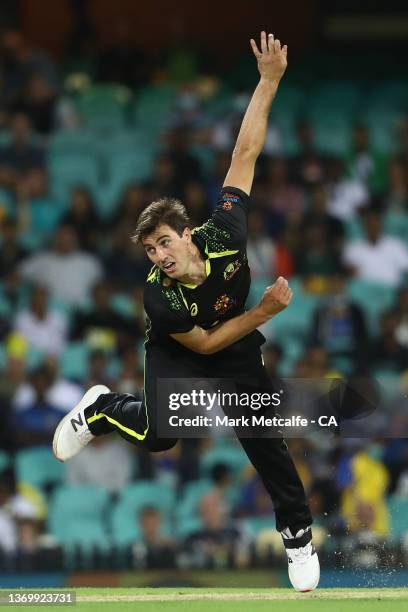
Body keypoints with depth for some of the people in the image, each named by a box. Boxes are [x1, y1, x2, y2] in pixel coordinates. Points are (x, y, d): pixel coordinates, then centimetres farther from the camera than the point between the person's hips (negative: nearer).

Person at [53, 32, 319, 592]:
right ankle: (102, 408, 9)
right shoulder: (159, 298, -34)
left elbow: (244, 157, -27)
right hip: (178, 353, -2)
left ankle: (298, 534, 8)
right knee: (160, 434, -25)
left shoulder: (223, 234, -31)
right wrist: (266, 310, -27)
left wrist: (269, 81, -31)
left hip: (238, 347, 2)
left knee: (264, 439, -8)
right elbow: (204, 343, -21)